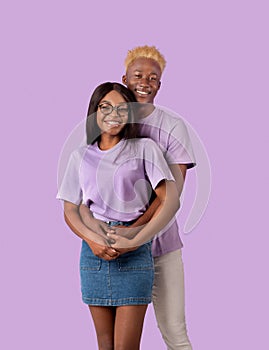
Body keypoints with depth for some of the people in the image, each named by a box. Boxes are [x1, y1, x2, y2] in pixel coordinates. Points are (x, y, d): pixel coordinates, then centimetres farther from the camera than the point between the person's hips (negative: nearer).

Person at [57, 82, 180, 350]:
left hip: (134, 254, -3)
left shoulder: (145, 149, 4)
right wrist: (91, 238, -10)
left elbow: (171, 201, -4)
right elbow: (70, 210, 11)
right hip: (94, 251, 3)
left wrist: (133, 241, -12)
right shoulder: (80, 156, 13)